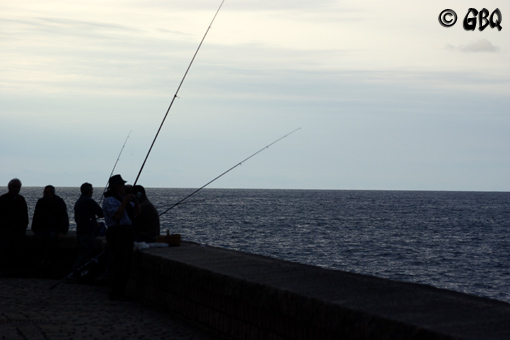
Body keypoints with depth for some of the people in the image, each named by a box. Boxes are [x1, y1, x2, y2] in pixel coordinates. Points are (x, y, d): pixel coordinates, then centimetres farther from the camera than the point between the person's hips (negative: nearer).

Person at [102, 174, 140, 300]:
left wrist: (135, 201, 3)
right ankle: (114, 293, -7)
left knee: (126, 264, 9)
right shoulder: (109, 200, -8)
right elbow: (116, 216, -22)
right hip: (117, 234, -9)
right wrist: (125, 202, -19)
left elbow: (137, 212, 20)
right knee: (118, 264, -10)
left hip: (128, 233, 9)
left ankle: (121, 291, 15)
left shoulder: (123, 198, 19)